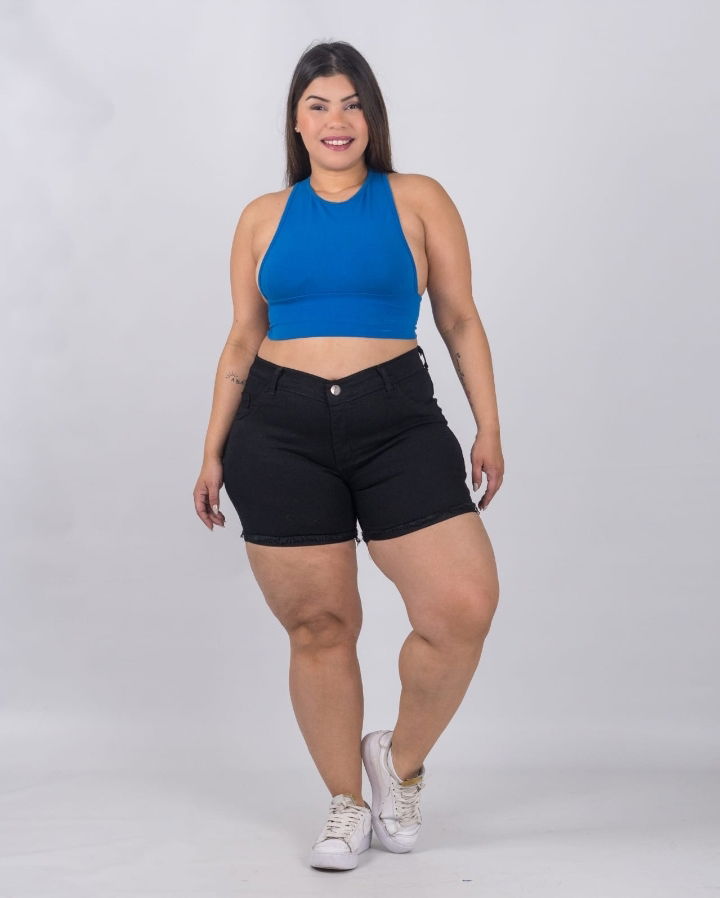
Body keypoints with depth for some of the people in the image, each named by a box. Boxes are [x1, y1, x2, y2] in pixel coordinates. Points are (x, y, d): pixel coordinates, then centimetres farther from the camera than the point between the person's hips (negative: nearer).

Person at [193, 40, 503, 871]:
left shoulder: (419, 201, 8)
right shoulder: (264, 218, 13)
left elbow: (461, 322, 9)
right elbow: (242, 341, 16)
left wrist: (488, 427, 2)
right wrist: (214, 452, 13)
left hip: (399, 425, -1)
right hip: (280, 432, 1)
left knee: (464, 606, -13)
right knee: (318, 627, 2)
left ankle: (401, 759, 13)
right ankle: (345, 803, 20)